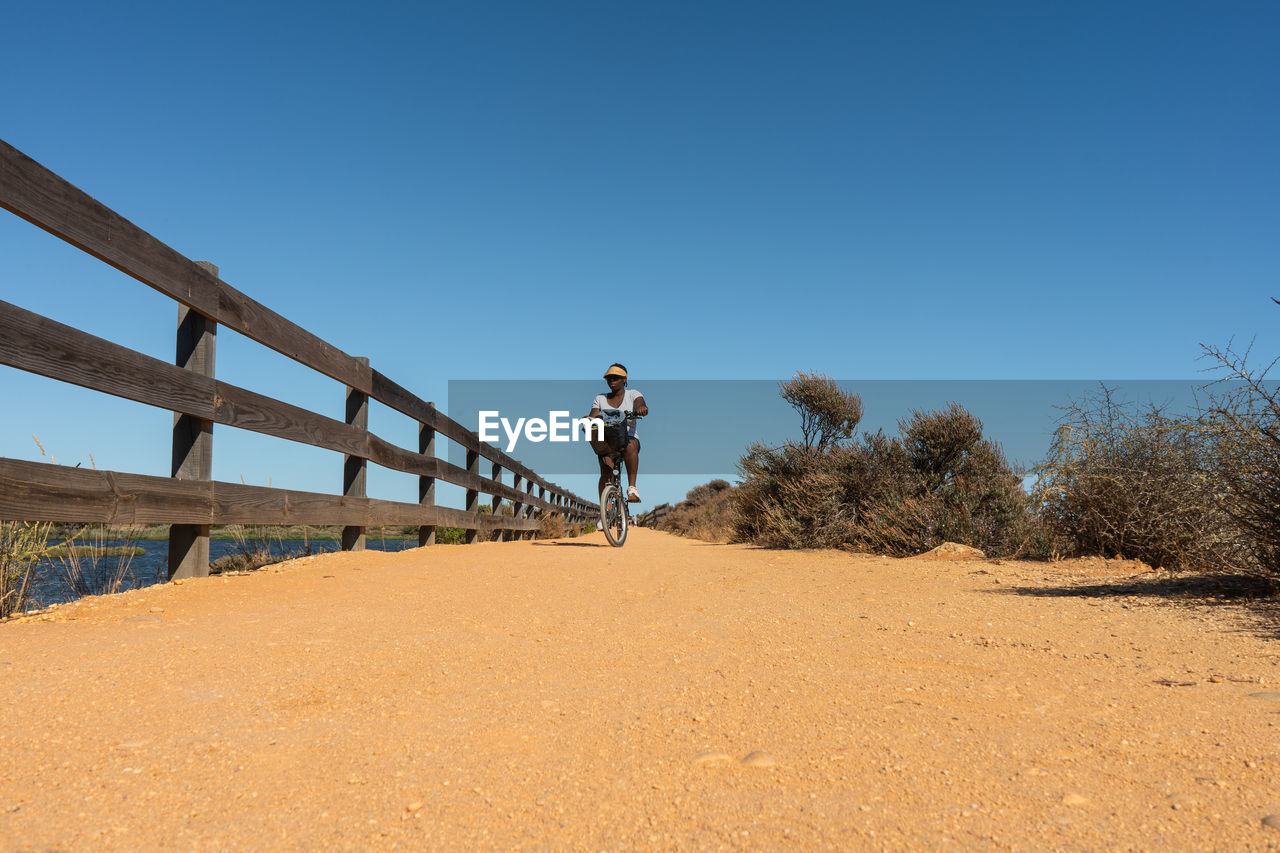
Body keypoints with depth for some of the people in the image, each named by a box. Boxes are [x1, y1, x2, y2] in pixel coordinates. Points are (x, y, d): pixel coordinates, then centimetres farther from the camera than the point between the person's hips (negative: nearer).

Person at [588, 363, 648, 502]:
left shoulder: (632, 394, 7)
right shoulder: (600, 399, 13)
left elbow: (640, 405, -14)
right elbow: (593, 417, 1)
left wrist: (641, 408, -40)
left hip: (629, 438, -2)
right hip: (606, 443, 2)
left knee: (630, 446, -38)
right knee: (606, 473, -20)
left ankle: (632, 487, -36)